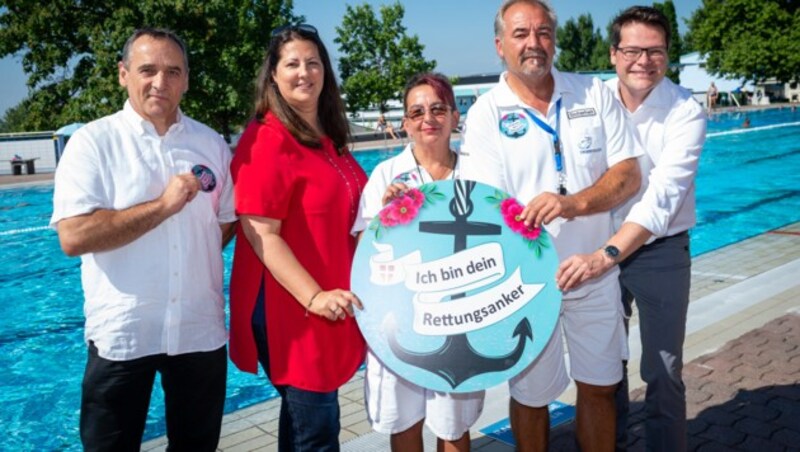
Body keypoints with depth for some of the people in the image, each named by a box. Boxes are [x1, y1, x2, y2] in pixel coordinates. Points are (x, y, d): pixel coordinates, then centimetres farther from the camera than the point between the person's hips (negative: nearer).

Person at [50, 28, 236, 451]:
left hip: (201, 331, 3)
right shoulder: (93, 141, -7)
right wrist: (163, 206, -20)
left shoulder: (211, 143, 4)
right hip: (122, 334, -3)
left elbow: (230, 220, 13)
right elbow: (73, 237, -17)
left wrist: (196, 259, 1)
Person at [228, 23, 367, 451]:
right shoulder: (266, 139, -15)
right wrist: (313, 296, -24)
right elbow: (261, 234, -20)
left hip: (331, 305, 8)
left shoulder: (329, 137, 11)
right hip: (289, 309, -8)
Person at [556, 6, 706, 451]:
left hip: (661, 250, -3)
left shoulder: (686, 112, -18)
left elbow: (662, 197, -28)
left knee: (663, 372, 4)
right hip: (601, 244, 4)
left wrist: (606, 257, -38)